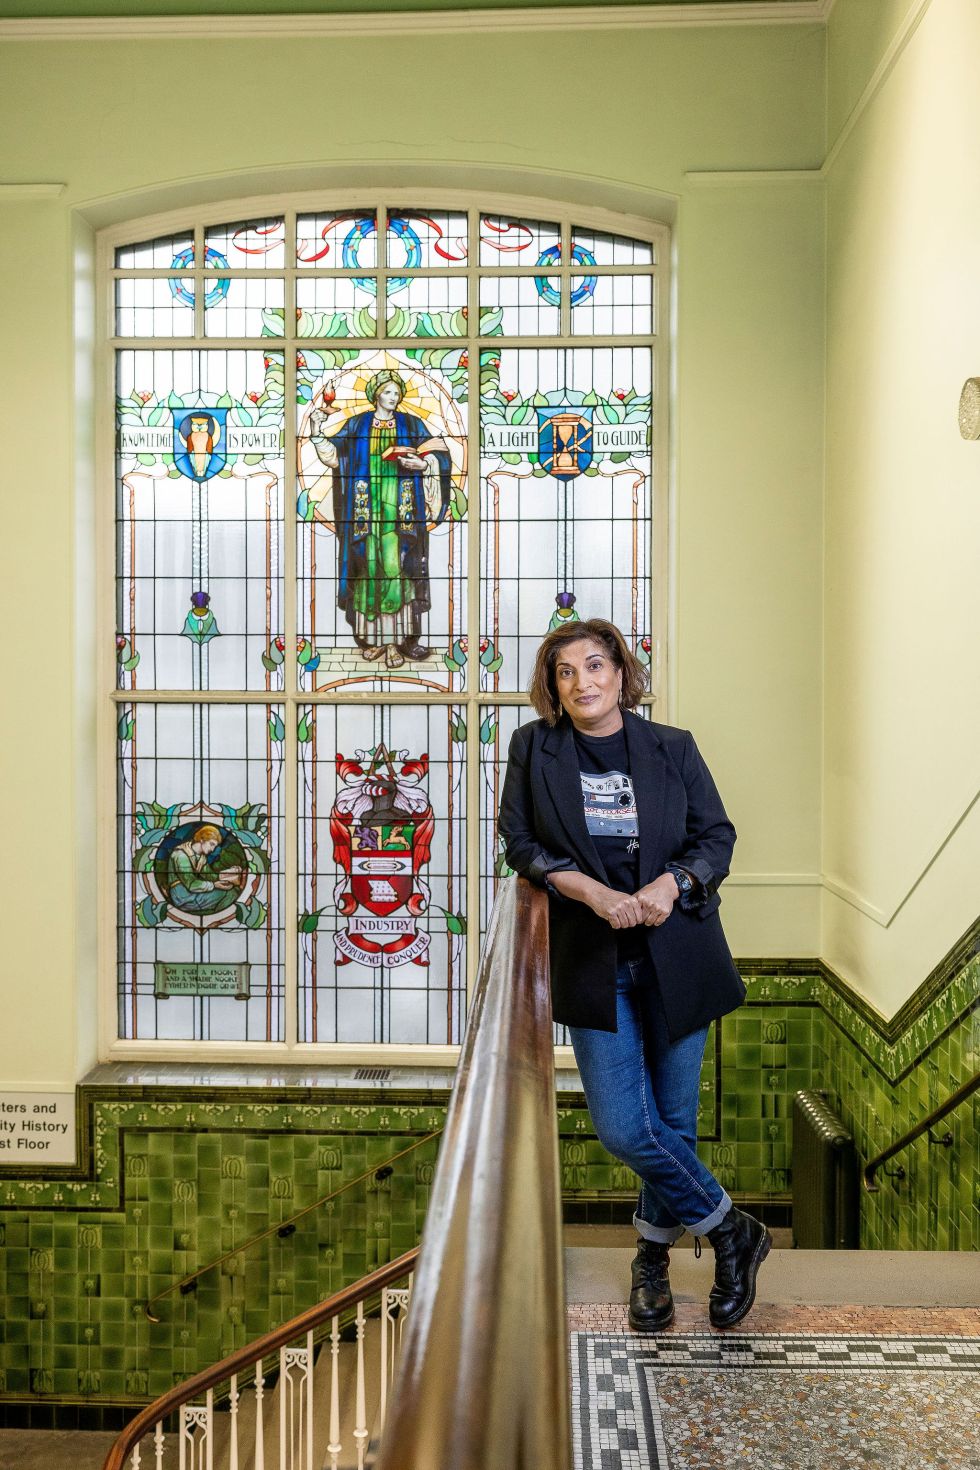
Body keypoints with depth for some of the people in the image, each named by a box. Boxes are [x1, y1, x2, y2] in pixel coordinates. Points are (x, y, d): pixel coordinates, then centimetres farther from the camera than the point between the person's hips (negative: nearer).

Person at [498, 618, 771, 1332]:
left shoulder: (672, 748, 3)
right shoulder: (533, 748, 3)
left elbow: (717, 836, 5)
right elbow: (521, 842, -1)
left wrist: (672, 883, -16)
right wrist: (594, 892, -16)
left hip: (676, 954, 1)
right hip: (594, 959, 0)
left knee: (673, 1121, 7)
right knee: (623, 1127, -7)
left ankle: (653, 1258, 33)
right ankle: (732, 1231, 18)